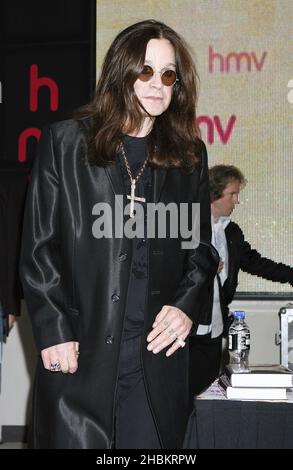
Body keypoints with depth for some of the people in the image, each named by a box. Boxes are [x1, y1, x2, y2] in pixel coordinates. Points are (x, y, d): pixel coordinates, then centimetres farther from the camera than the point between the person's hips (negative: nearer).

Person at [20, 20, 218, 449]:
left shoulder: (189, 155, 11)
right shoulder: (65, 143, 3)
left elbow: (202, 244, 15)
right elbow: (39, 245, 1)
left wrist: (187, 304, -3)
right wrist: (54, 331, -8)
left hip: (157, 355, 2)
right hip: (79, 351, -2)